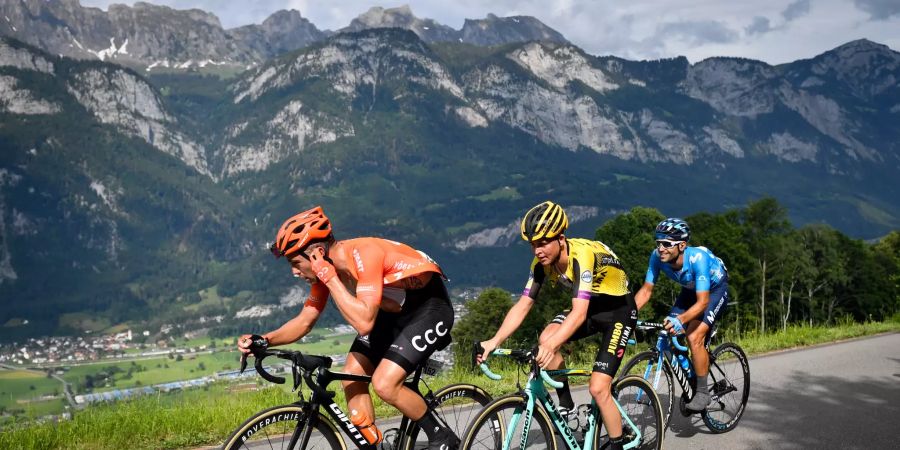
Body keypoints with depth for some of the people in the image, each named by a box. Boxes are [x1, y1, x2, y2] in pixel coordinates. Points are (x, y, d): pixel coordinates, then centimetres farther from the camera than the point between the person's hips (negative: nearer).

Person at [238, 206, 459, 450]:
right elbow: (305, 321, 4)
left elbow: (364, 324, -39)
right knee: (351, 379, -2)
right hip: (394, 310, 8)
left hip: (429, 305, -8)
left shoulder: (364, 255, -31)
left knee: (385, 384, -20)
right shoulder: (326, 267, -6)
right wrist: (263, 339, -12)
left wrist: (329, 277, -34)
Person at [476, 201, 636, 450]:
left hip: (618, 310, -6)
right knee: (545, 339, -22)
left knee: (598, 389, -15)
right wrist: (494, 341, -26)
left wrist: (552, 346, -56)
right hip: (589, 307, 6)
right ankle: (565, 403, -1)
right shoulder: (542, 263, -13)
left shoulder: (583, 255, -34)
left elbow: (579, 313, -42)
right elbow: (522, 306, -13)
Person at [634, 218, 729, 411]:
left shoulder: (697, 258, -39)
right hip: (691, 289, 6)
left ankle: (702, 392, -4)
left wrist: (680, 320, -57)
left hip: (715, 290, -6)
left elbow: (703, 302, -41)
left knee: (694, 338, -22)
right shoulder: (657, 256, -25)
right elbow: (646, 290, -17)